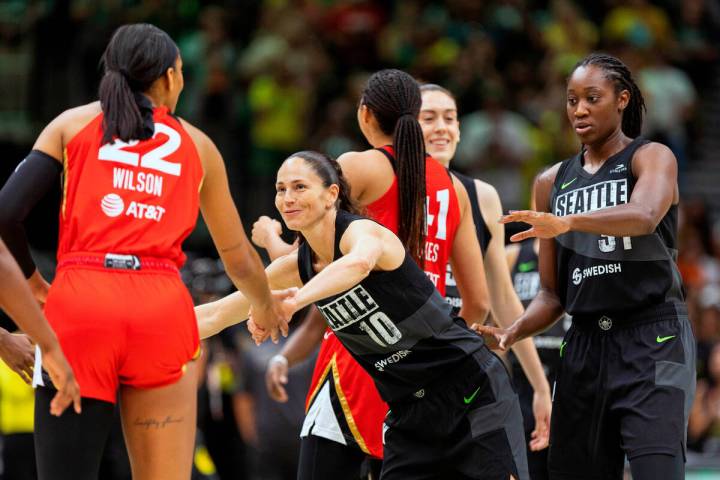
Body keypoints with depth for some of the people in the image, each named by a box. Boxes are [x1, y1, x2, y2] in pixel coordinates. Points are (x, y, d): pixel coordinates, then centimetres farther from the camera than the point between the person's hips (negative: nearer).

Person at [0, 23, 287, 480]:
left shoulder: (73, 122, 14)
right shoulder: (197, 145, 18)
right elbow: (239, 258, 25)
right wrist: (267, 307, 45)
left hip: (79, 306, -1)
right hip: (162, 310, 1)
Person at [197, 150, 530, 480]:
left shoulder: (361, 230, -18)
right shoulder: (296, 268, 4)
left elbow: (360, 263, -44)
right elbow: (217, 315, 9)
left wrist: (294, 300, -58)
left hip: (472, 389, -7)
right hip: (409, 410, 7)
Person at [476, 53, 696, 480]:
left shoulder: (651, 158, -1)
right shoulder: (553, 183, 15)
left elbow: (644, 216, -25)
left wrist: (567, 222, -41)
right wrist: (513, 334, -3)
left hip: (652, 338, -6)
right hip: (586, 345, 6)